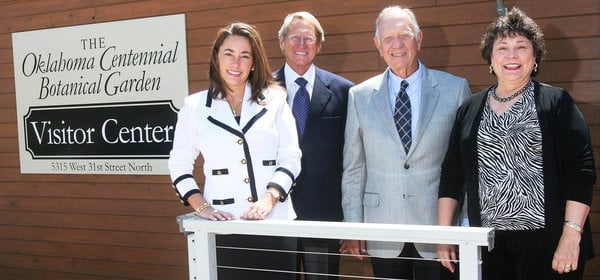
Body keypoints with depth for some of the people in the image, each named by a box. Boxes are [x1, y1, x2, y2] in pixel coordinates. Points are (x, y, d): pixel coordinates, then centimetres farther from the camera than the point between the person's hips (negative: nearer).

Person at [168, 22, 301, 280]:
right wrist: (202, 207, -6)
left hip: (275, 222, 1)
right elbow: (179, 165, 7)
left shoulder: (274, 100, 5)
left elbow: (291, 158, 2)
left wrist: (269, 199, -12)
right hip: (224, 227, 0)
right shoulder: (195, 106, 4)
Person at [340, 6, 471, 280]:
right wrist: (353, 227, 3)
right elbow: (353, 168, 6)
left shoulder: (455, 89, 0)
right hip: (383, 235, 1)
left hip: (439, 227, -1)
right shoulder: (360, 95, 5)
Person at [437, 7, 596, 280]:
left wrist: (571, 237, -15)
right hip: (489, 244, 3)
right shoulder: (470, 109, 9)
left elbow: (582, 172, -7)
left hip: (546, 241, -3)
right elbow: (452, 173, 11)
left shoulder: (556, 103, -1)